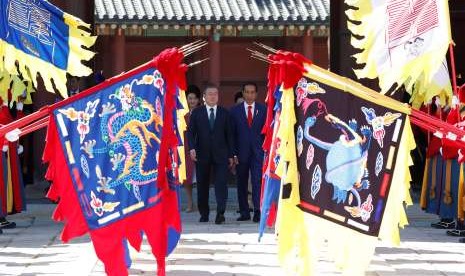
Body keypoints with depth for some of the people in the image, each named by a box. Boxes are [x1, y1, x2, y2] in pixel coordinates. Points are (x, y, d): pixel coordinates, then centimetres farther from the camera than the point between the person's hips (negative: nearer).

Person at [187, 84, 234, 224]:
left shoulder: (224, 113, 8)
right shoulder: (196, 113, 7)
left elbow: (229, 134, 8)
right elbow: (190, 132, 3)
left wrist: (230, 155, 5)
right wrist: (192, 148, -13)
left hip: (220, 155, -1)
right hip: (202, 155, 1)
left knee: (221, 183, -12)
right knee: (202, 185, 6)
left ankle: (220, 213, -18)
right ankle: (204, 214, 16)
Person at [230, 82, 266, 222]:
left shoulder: (263, 109, 7)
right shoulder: (235, 110, 6)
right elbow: (232, 133, 4)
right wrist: (233, 153, -3)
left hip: (258, 152, -1)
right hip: (241, 152, 1)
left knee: (257, 181, -13)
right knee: (242, 183, 6)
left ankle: (258, 211, -16)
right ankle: (244, 212, 13)